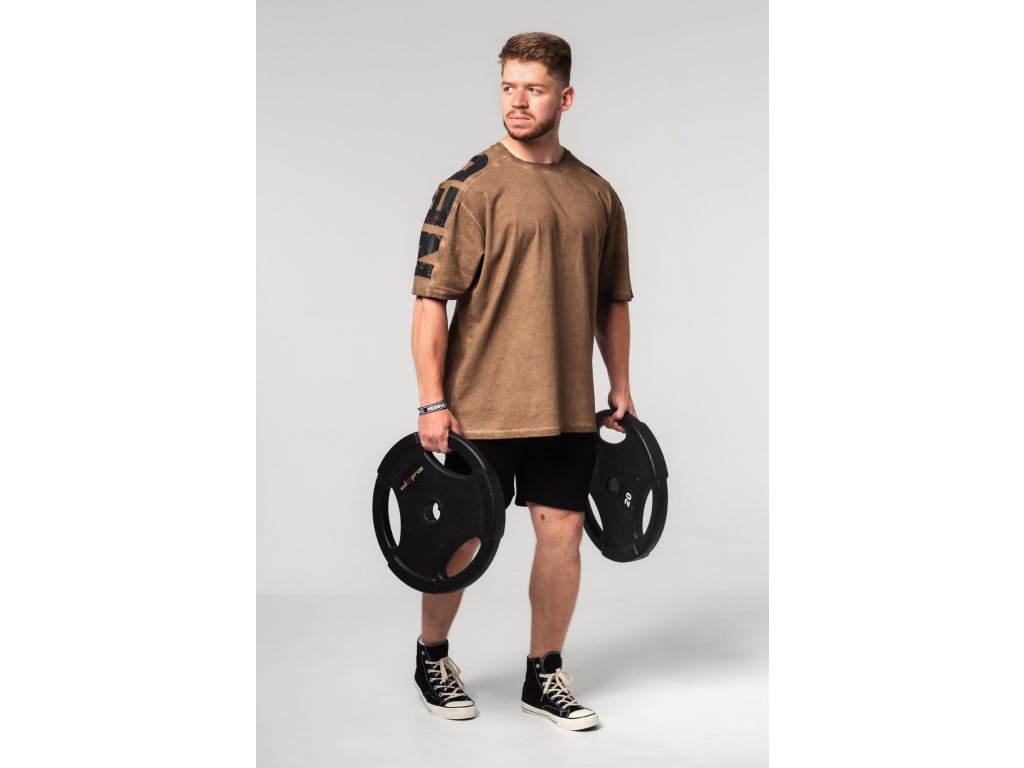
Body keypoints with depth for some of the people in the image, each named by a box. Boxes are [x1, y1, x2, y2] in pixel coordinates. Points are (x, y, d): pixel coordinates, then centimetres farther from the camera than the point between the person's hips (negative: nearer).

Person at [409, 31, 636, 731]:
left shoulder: (599, 195, 9)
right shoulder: (471, 187, -7)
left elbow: (612, 300, 16)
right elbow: (430, 301, -10)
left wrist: (621, 389, 14)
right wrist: (432, 403, -14)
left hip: (569, 408, 4)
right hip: (479, 407, -4)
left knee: (563, 532, 6)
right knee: (463, 537, 7)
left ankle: (545, 674, 23)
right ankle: (432, 658, 30)